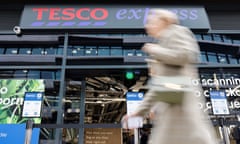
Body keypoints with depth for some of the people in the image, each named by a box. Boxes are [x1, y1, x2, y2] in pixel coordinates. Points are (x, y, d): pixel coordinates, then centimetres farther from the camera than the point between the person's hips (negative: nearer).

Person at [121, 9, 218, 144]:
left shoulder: (178, 32, 9)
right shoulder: (163, 46, 29)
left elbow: (186, 56, -13)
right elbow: (156, 87, 25)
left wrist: (155, 50, -1)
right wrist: (139, 111, 20)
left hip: (181, 100, -8)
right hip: (169, 105, 9)